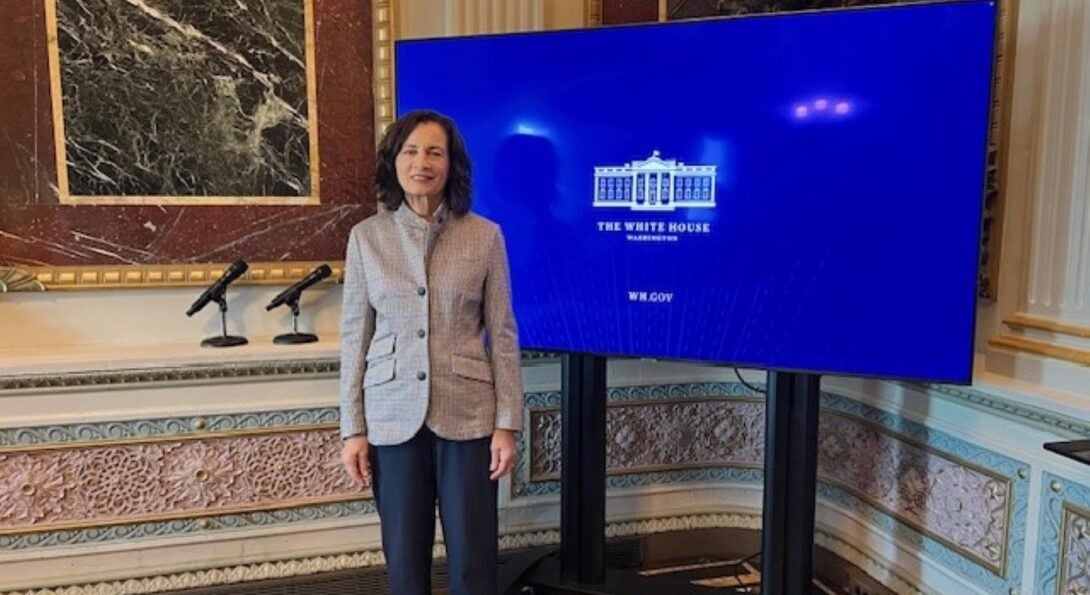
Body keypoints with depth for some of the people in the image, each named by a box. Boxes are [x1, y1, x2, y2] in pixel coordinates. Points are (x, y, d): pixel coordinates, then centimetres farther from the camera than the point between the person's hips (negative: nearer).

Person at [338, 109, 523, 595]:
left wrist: (507, 424, -4)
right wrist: (352, 429, 1)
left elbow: (502, 335, 0)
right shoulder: (366, 237, 2)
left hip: (467, 415, -1)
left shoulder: (485, 236, -1)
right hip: (392, 417, 1)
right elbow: (354, 337, 3)